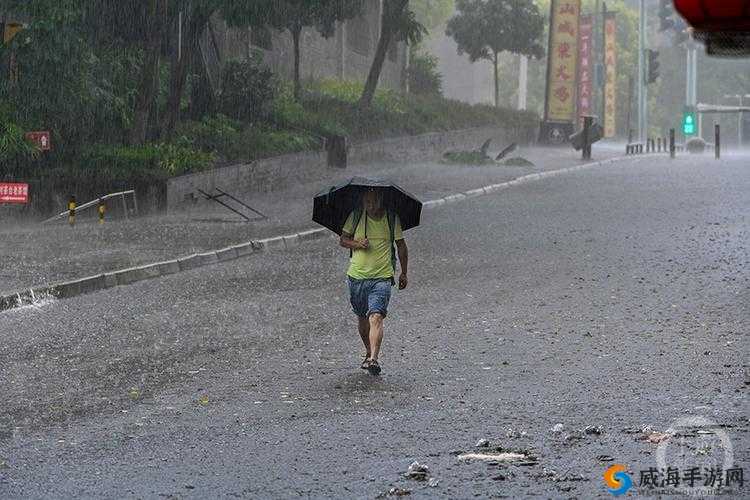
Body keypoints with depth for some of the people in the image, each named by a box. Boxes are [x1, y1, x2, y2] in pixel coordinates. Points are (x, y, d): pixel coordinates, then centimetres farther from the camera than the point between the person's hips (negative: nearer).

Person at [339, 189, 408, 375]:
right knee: (362, 318, 15)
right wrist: (356, 243, -13)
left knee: (376, 317, -19)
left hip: (382, 278, -3)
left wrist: (404, 273, 15)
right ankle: (369, 352, 37)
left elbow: (401, 246, 13)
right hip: (357, 276, 3)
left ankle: (373, 359, -29)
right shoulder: (355, 217, 2)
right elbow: (343, 239, 9)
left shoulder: (392, 219, 1)